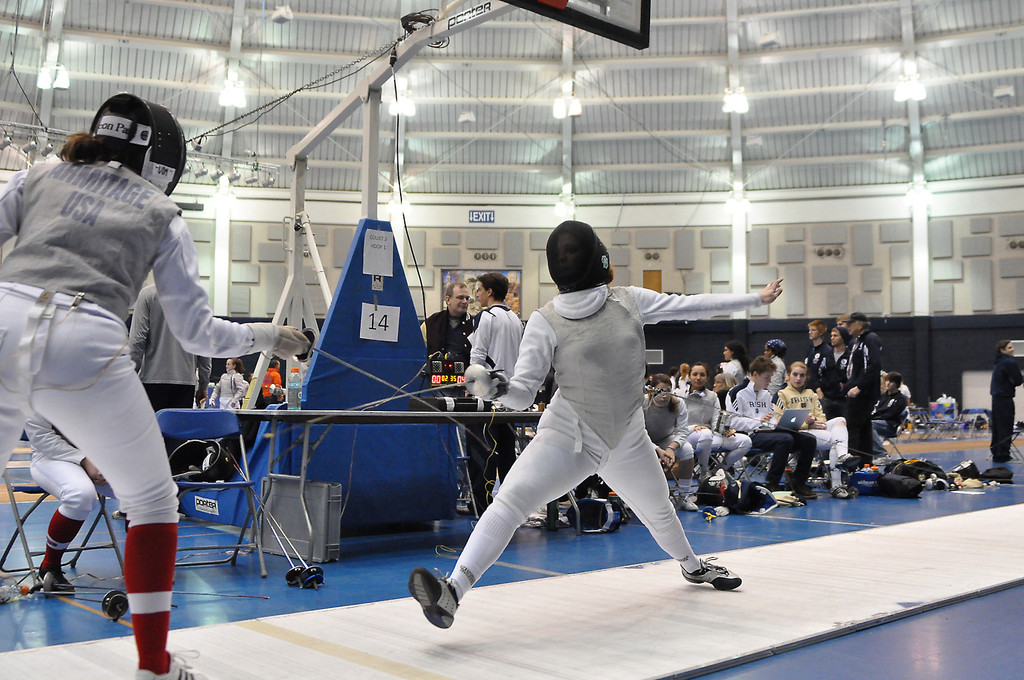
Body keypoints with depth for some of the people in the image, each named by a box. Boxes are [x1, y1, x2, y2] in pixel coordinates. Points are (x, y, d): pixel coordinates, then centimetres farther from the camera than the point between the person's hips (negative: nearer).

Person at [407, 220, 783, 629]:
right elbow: (523, 393, -15)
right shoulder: (545, 321, -14)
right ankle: (451, 593, -34)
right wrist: (494, 388, -37)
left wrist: (756, 298, 11)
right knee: (509, 502, -27)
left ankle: (693, 565, 58)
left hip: (625, 439, 4)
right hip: (567, 436, -4)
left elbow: (690, 306, 5)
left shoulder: (629, 300, -4)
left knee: (658, 510, 27)